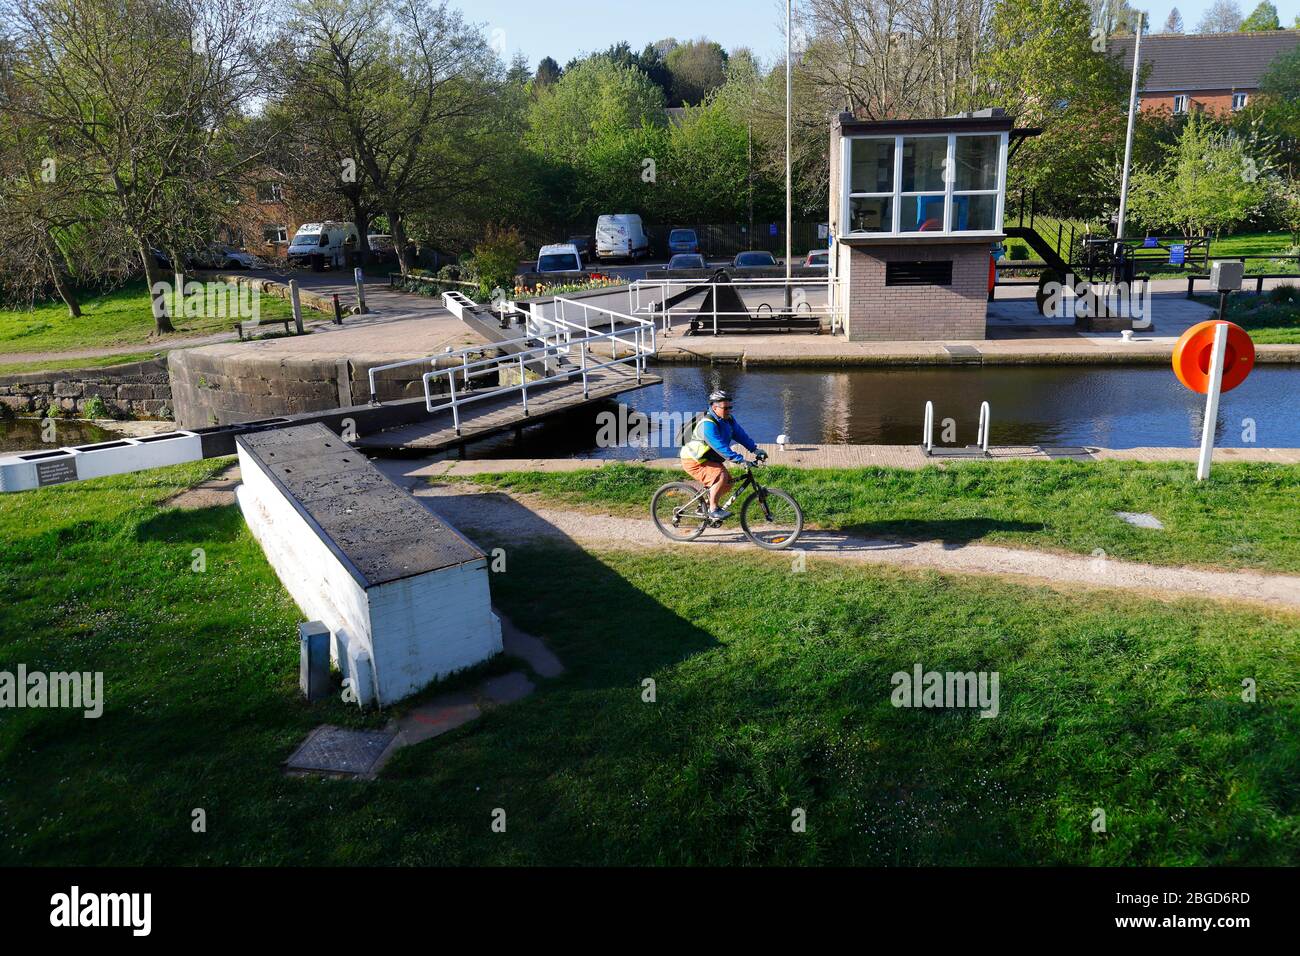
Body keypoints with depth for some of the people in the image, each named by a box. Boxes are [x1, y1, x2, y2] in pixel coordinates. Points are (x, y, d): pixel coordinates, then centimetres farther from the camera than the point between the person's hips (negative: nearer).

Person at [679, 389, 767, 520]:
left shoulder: (728, 420, 0)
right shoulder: (707, 424, -29)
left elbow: (741, 435, -2)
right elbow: (720, 446, -36)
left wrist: (755, 449, -16)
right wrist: (740, 460, -40)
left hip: (710, 460, 9)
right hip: (694, 461, -9)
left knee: (728, 482, 4)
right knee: (721, 476, -28)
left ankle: (710, 502, 25)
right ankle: (713, 510, -16)